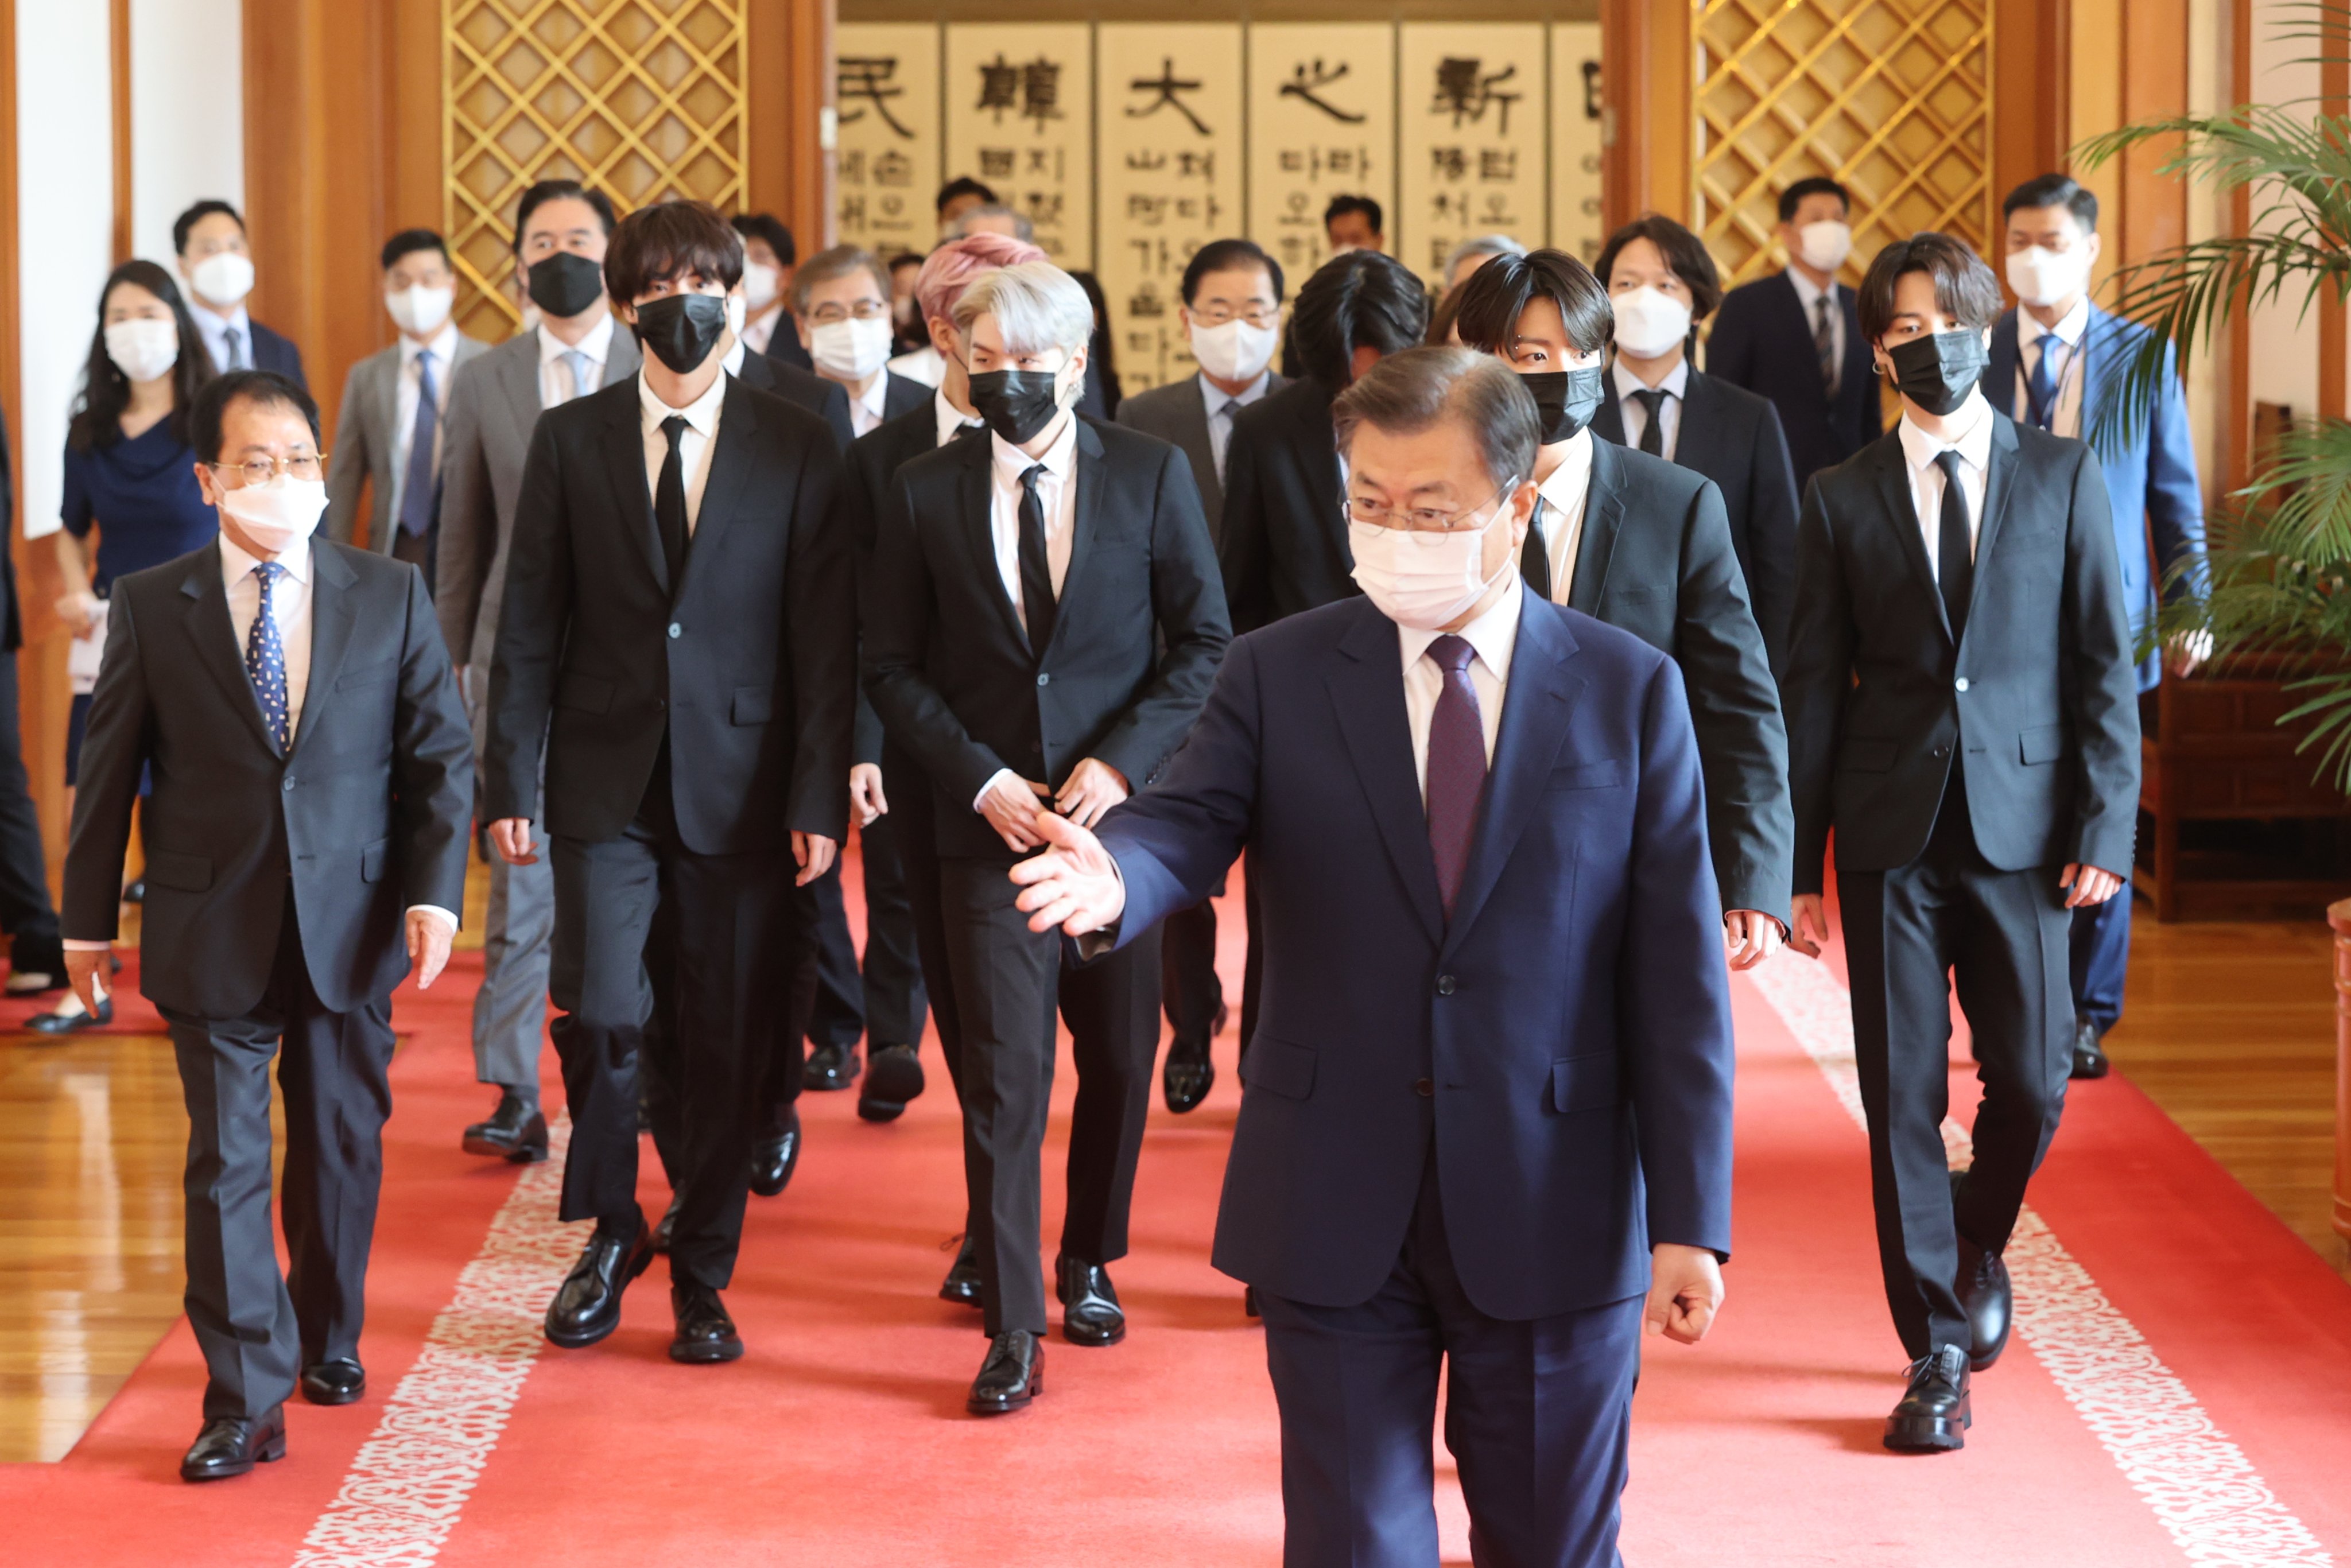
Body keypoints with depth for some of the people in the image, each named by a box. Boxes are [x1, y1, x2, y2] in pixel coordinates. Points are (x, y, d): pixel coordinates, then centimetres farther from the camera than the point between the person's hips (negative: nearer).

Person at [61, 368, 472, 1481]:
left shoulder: (391, 596, 3)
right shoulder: (150, 607, 0)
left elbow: (441, 756, 3)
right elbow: (108, 771, 5)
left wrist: (434, 891, -7)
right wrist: (88, 919, 6)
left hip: (352, 923, 2)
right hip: (214, 930, -1)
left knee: (343, 1143, 14)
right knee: (227, 1159, -3)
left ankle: (329, 1337, 35)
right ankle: (246, 1402, 1)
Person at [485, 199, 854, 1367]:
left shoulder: (796, 449, 2)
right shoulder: (570, 440, 5)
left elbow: (825, 639, 0)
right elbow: (529, 626, 6)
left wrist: (819, 798, -6)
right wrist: (512, 782, 1)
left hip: (739, 786, 0)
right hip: (608, 783, 0)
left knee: (728, 1042, 4)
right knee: (599, 1016, -11)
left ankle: (702, 1273, 20)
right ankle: (610, 1233, 13)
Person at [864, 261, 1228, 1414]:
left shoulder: (1151, 476, 0)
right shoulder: (924, 493, 1)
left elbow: (1204, 643, 1)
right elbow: (892, 666, 5)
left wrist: (1121, 761, -11)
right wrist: (981, 778, -8)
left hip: (1120, 811, 1)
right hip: (991, 820, -1)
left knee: (1120, 1059, 11)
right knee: (1004, 1074, -6)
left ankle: (1088, 1262, 33)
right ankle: (1013, 1327, 1)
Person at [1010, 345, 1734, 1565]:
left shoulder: (1630, 692, 0)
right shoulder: (1278, 676, 3)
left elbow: (1676, 971, -2)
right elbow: (1185, 824, -13)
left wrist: (1689, 1221, -6)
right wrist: (1111, 881, -38)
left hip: (1556, 1220, 0)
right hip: (1338, 1215, 0)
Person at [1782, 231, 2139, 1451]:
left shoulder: (2063, 477, 5)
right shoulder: (1842, 501, 6)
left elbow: (2104, 665, 4)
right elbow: (1813, 692, 6)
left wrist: (2104, 828, -5)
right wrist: (1799, 865, 3)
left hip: (2018, 824, 0)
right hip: (1891, 834, 0)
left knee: (2030, 1083, -1)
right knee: (1904, 1096, 1)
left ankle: (1977, 1248, 31)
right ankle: (1937, 1353, 11)